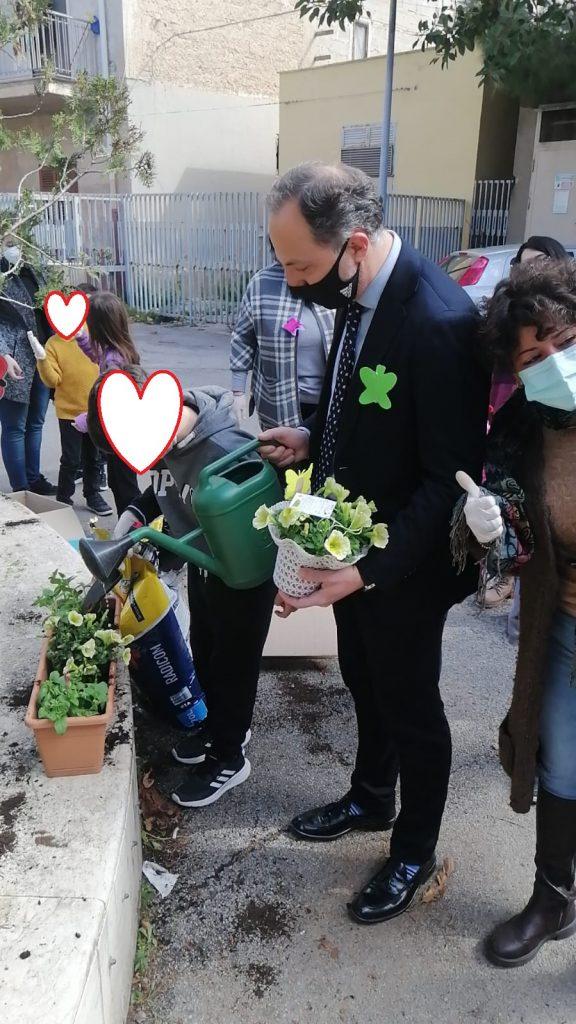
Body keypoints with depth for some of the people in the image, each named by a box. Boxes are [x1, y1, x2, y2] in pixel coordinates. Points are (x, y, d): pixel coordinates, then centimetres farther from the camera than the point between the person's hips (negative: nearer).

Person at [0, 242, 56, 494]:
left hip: (41, 359, 7)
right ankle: (21, 490, 9)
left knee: (35, 423, 16)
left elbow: (44, 309, 21)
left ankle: (34, 479, 28)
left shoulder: (27, 273, 13)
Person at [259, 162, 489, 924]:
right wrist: (315, 441, -4)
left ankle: (414, 854, 40)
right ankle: (371, 800, 53)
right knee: (365, 681, 26)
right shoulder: (360, 290, -3)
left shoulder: (440, 321, -30)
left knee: (411, 706, 14)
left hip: (402, 564, -8)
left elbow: (451, 479, -25)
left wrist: (371, 569, -29)